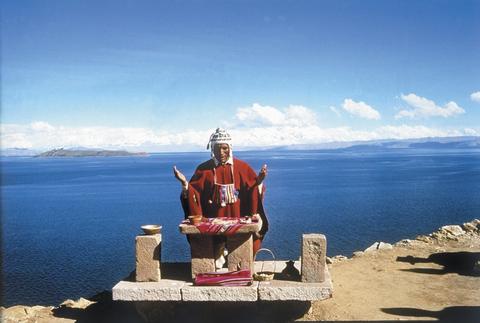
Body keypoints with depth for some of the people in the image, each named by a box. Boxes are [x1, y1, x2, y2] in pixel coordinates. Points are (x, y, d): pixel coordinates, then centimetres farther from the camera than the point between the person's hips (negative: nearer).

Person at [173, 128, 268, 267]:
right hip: (213, 221, 0)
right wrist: (184, 183, -14)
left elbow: (253, 192, 3)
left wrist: (259, 181, -16)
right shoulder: (204, 169, 4)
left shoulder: (242, 167, 4)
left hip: (238, 219, 0)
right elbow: (193, 193, 3)